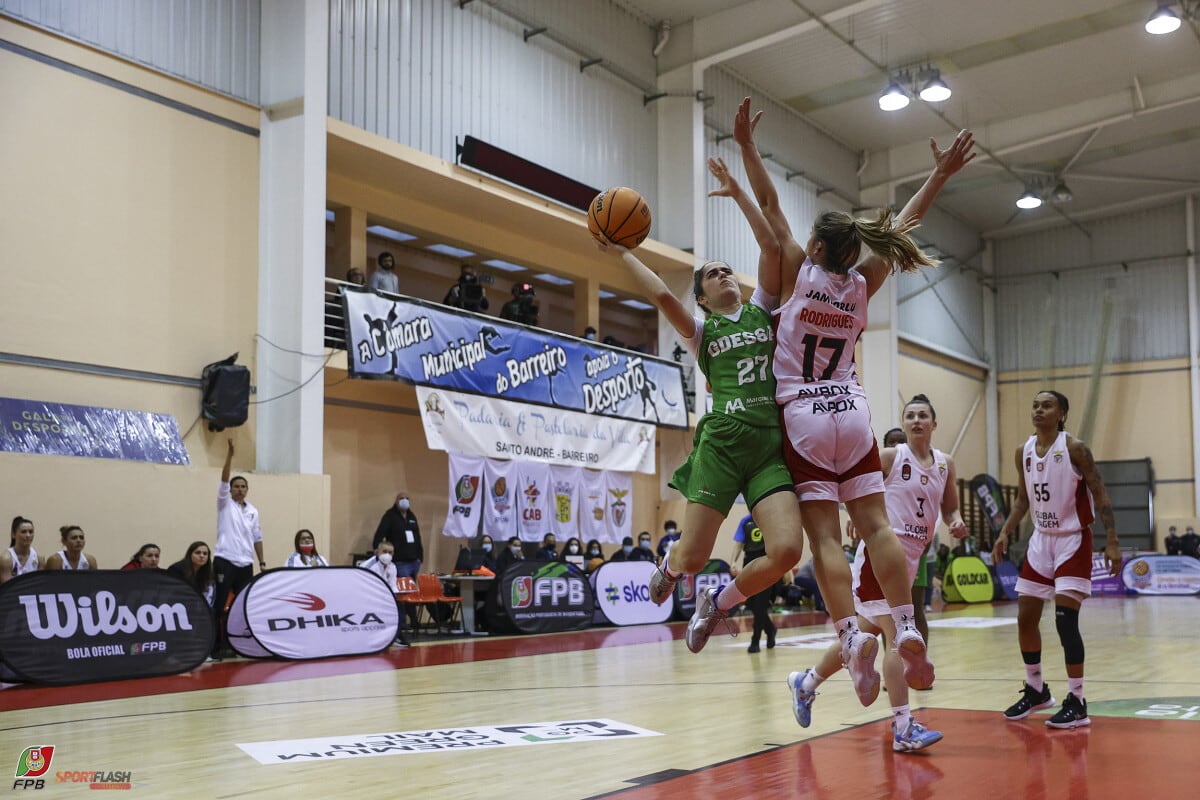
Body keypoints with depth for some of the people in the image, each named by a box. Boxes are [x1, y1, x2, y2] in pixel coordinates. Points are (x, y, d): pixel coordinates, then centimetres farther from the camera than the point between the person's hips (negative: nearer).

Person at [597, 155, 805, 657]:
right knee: (693, 557, -7)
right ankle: (670, 564, 35)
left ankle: (717, 604, 12)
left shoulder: (762, 311, 19)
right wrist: (622, 254, 3)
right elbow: (662, 296, -6)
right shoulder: (700, 331, 13)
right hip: (722, 442, -2)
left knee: (786, 550, -17)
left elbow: (771, 246, 8)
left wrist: (737, 193, 8)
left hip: (771, 447, 2)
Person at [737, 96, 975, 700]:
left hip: (803, 417, -3)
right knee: (876, 525, 2)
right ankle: (905, 628, -6)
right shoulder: (862, 285, 4)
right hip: (853, 413, 4)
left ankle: (851, 634, -21)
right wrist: (942, 173, 19)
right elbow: (903, 223, 12)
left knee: (825, 537, -9)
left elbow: (770, 208, -3)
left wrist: (746, 146, 1)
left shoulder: (799, 274, -5)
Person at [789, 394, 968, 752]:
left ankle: (805, 683, 34)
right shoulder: (889, 457, -6)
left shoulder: (945, 464, 10)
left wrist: (957, 524, -4)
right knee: (897, 634, -16)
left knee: (865, 635, 16)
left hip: (911, 558, 7)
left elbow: (950, 510, 17)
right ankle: (903, 727, -15)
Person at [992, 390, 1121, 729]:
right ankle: (1035, 690, 27)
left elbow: (1100, 495, -13)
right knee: (1025, 618, 8)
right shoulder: (1024, 452, 4)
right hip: (1041, 540, 6)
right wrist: (1005, 533, 4)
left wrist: (1112, 541, -21)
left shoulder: (1074, 448, -14)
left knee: (1065, 619, -13)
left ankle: (1076, 703, -3)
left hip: (1073, 541, -6)